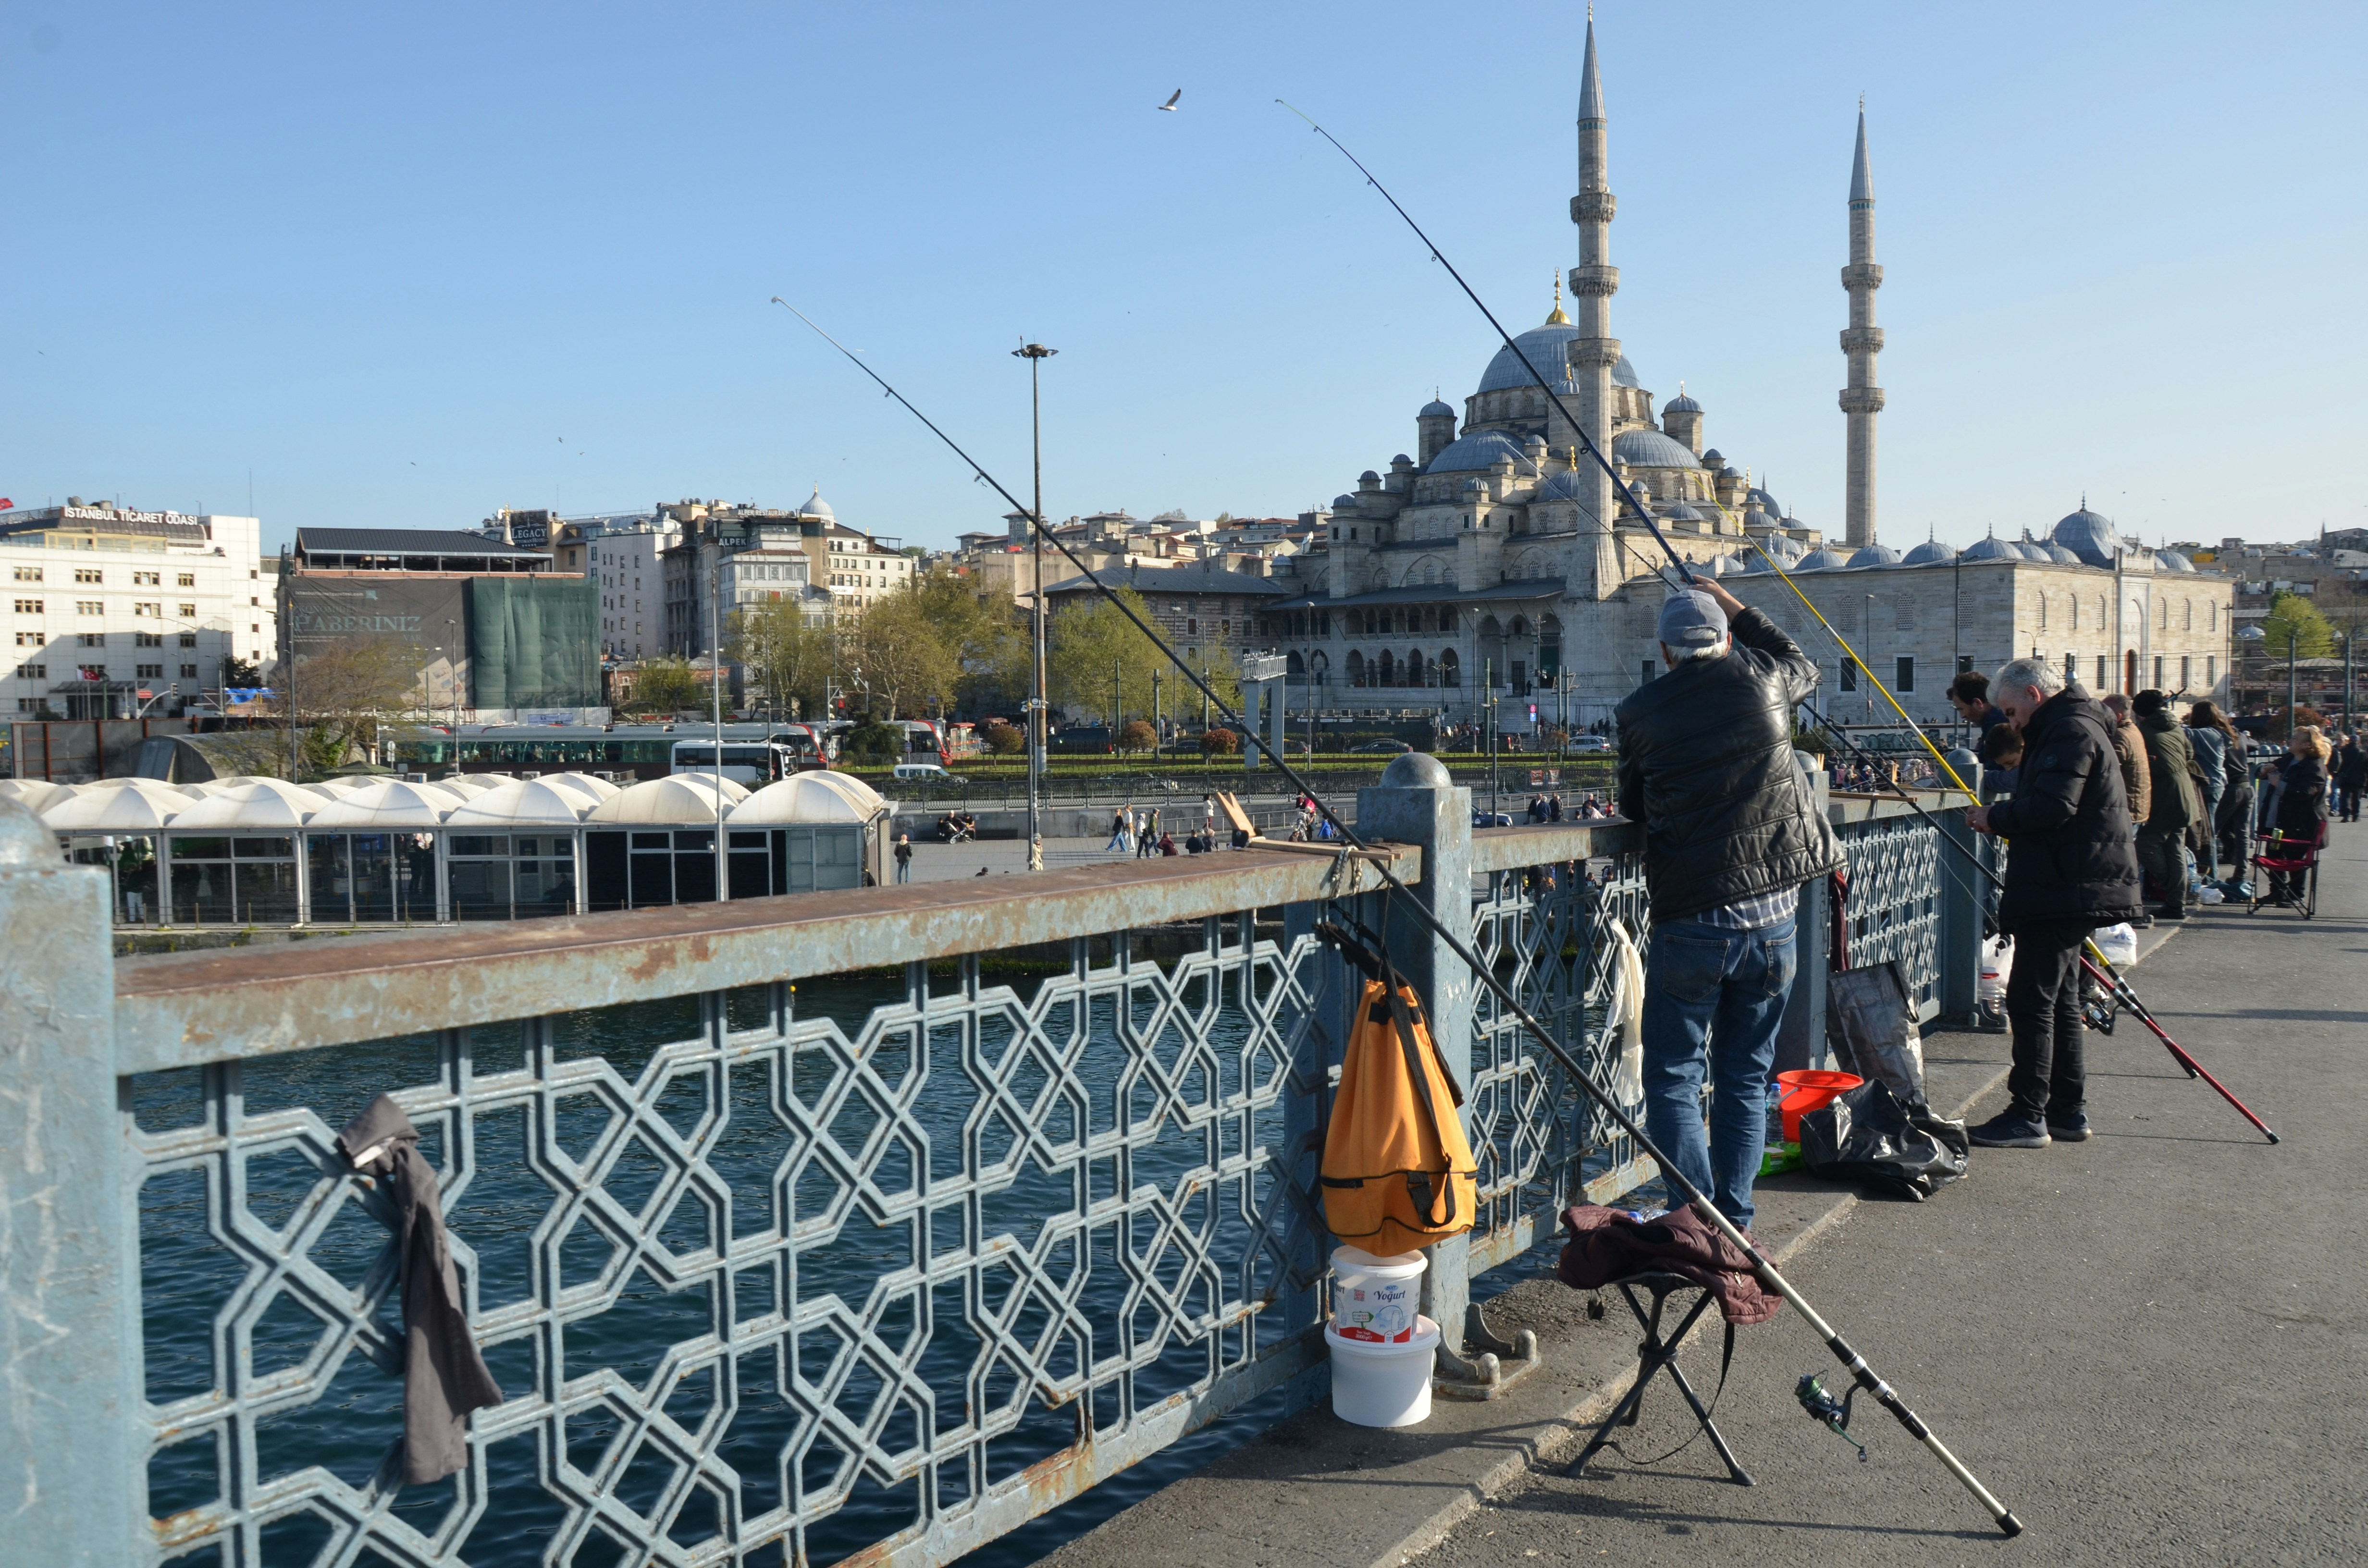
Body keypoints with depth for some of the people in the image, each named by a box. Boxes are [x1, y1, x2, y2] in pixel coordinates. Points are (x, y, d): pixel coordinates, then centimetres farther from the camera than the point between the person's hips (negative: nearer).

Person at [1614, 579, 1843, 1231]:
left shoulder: (1640, 711, -3)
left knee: (1674, 1079, 5)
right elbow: (1805, 667, 26)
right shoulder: (1761, 679, 0)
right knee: (1746, 1077, 14)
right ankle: (1735, 1222, 17)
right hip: (1771, 915, 3)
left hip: (1688, 924, -2)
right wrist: (1733, 606, 32)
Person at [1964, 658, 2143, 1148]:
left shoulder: (2070, 731, -13)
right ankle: (2068, 1111, 21)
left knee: (2030, 1000, -9)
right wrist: (2000, 819, 9)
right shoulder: (2070, 728, 21)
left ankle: (2027, 1116, -6)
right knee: (2058, 999, 15)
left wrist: (1995, 817, -11)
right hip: (2067, 890, 11)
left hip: (2063, 892, -11)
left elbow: (2052, 807, -25)